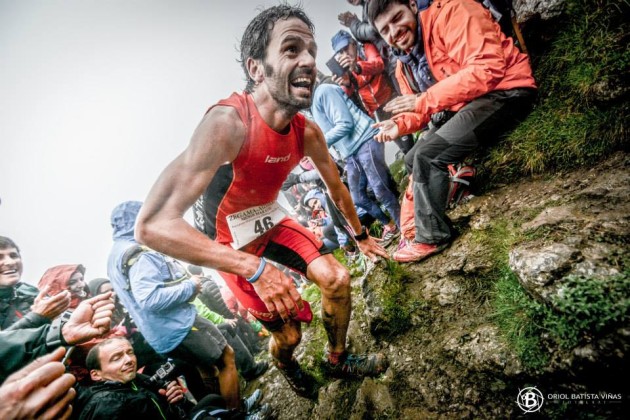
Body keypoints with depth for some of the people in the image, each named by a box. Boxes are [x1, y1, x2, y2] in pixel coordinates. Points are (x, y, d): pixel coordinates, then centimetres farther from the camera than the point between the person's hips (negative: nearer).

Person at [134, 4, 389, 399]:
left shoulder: (307, 131, -14)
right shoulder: (228, 122, -36)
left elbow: (337, 188, 7)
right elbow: (153, 225, -44)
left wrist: (361, 235, 17)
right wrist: (254, 267, -46)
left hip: (271, 221, 6)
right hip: (232, 241, -5)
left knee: (337, 279, -3)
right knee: (288, 332, 0)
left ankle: (339, 360, 25)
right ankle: (288, 367, 39)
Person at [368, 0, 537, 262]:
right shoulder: (404, 64, 10)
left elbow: (487, 68, -27)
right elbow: (420, 111, 13)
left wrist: (423, 100, -27)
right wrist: (399, 125, -11)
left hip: (505, 92, -9)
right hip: (461, 108, 9)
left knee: (428, 155, -22)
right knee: (413, 160, 9)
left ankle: (432, 238, -8)